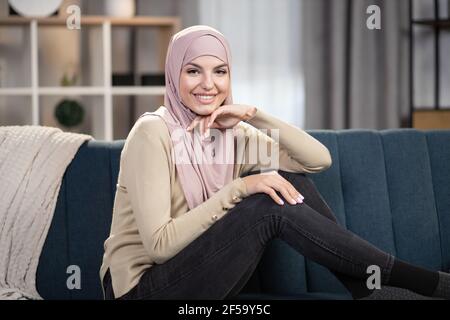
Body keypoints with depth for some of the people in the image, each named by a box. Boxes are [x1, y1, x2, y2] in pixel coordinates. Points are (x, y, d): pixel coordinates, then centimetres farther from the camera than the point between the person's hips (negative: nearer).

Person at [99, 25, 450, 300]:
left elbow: (320, 159, -1)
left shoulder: (232, 132, 5)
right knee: (274, 205, -22)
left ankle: (367, 290, -5)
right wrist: (239, 188, -24)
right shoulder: (153, 133, -16)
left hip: (194, 268, 7)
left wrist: (255, 116, -12)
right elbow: (159, 243, -23)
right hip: (143, 286, -7)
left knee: (288, 180, -9)